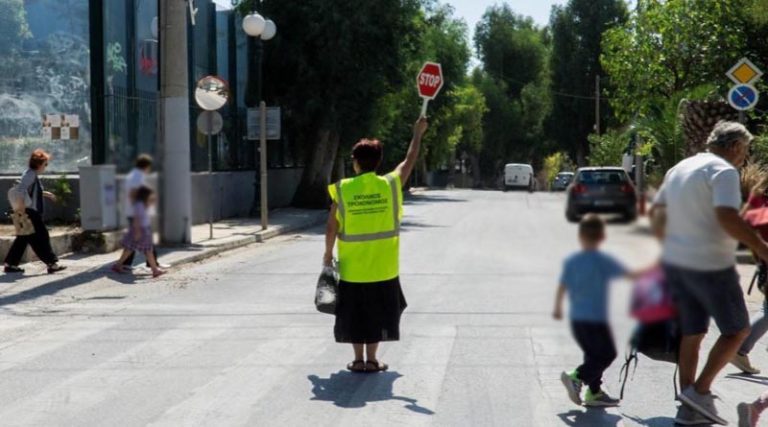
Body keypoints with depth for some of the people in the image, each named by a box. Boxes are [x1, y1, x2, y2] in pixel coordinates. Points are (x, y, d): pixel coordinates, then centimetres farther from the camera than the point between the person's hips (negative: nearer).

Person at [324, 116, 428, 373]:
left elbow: (331, 228, -6)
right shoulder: (391, 185, -6)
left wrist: (328, 254, 9)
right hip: (383, 268, 1)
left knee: (355, 314, 11)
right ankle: (371, 360, 13)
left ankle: (359, 360, 15)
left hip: (352, 268, 0)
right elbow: (410, 161, 10)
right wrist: (418, 134, 24)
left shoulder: (343, 189, -8)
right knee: (377, 313, 11)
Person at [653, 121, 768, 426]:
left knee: (692, 333, 14)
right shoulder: (724, 171, -13)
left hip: (675, 261, 8)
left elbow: (657, 210, 21)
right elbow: (727, 217, -27)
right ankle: (700, 391, -1)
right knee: (737, 330, 7)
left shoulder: (680, 168, 13)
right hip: (709, 266, -8)